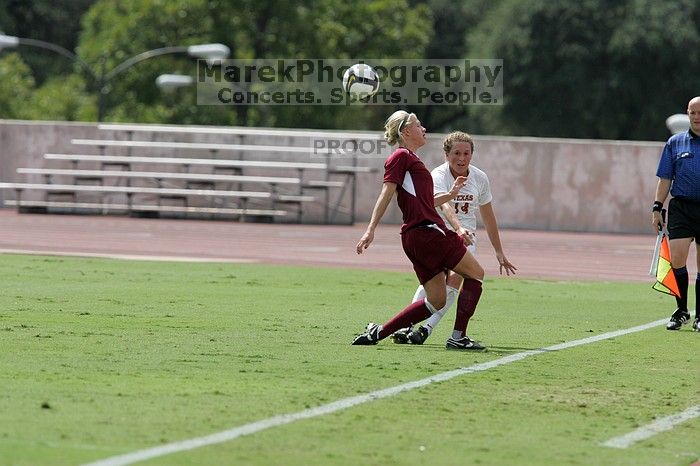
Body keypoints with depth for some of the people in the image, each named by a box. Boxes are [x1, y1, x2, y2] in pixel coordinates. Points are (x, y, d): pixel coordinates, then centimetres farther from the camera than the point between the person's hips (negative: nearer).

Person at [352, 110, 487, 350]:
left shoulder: (411, 159, 23)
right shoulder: (402, 156, -5)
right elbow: (386, 195, -14)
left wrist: (450, 195, 27)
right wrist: (371, 229, -20)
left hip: (417, 237, 10)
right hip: (427, 231, -10)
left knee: (436, 301, 8)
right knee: (476, 273, 1)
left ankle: (377, 333, 4)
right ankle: (458, 337, -1)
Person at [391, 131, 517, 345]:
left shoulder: (479, 178, 1)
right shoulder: (438, 176, -15)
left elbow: (488, 217, 12)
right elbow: (445, 205, -35)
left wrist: (499, 252, 16)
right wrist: (457, 228, -54)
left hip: (466, 236, 3)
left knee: (455, 278, -22)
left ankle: (427, 328, -26)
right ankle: (406, 326, -27)